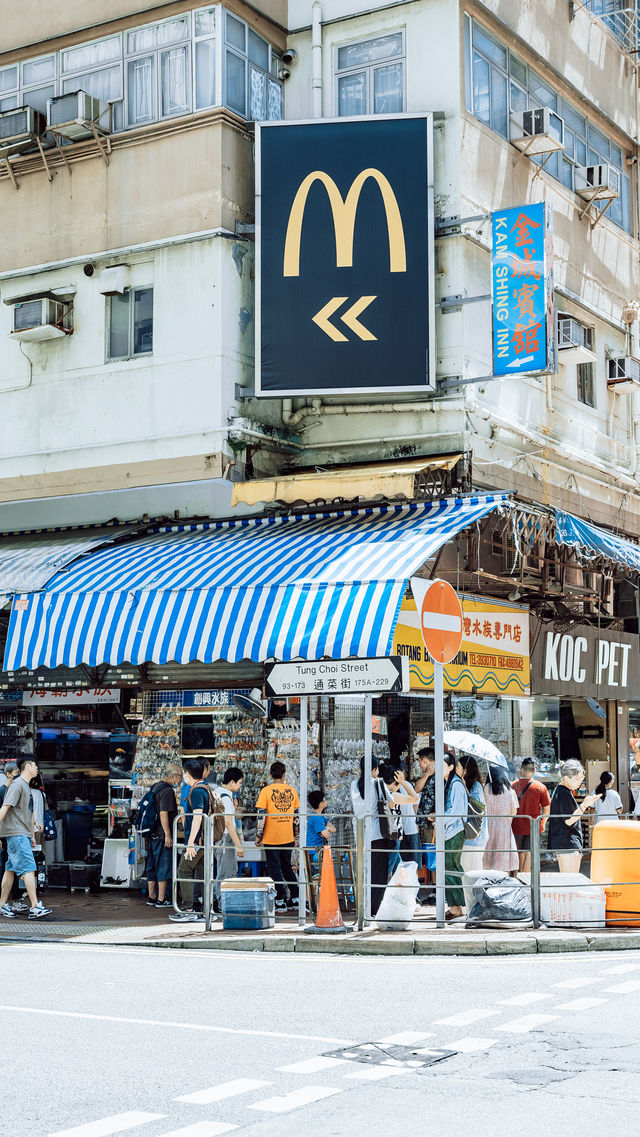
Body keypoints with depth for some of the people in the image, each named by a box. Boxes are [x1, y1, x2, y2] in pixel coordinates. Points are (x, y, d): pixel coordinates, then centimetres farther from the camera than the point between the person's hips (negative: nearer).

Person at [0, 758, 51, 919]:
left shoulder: (26, 787, 20)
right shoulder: (17, 784, -10)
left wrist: (32, 835, 26)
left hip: (23, 835, 9)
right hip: (16, 833, -9)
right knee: (29, 869, -12)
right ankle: (35, 907, -14)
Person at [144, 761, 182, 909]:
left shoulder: (155, 787, 14)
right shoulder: (167, 790, -16)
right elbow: (163, 813, -21)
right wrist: (168, 835, -21)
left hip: (152, 834, 9)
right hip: (162, 835, -9)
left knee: (153, 866, 15)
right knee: (164, 867, -3)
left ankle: (151, 897, 22)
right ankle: (161, 899, -1)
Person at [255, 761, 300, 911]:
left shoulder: (266, 791, -8)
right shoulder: (291, 791, 4)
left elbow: (261, 815, -11)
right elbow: (297, 815, 7)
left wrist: (258, 835, -3)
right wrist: (296, 836, 15)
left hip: (271, 837, -4)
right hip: (288, 837, 4)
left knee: (274, 869, 4)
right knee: (287, 867, 18)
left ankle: (280, 901, 3)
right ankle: (295, 898, 16)